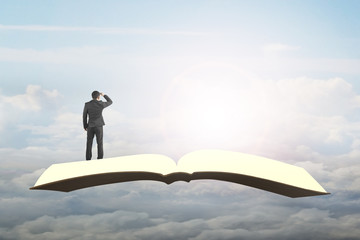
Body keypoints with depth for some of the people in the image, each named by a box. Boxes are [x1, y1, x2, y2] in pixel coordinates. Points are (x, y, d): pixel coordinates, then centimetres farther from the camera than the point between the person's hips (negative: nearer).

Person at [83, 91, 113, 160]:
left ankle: (88, 159, 9)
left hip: (90, 126, 1)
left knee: (89, 143, 10)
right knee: (100, 143, 7)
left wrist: (85, 126, 13)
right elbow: (110, 102, 13)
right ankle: (100, 158, 5)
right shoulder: (101, 104, -7)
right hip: (99, 126, -1)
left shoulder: (87, 104, -5)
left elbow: (84, 116, 1)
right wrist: (104, 95, 22)